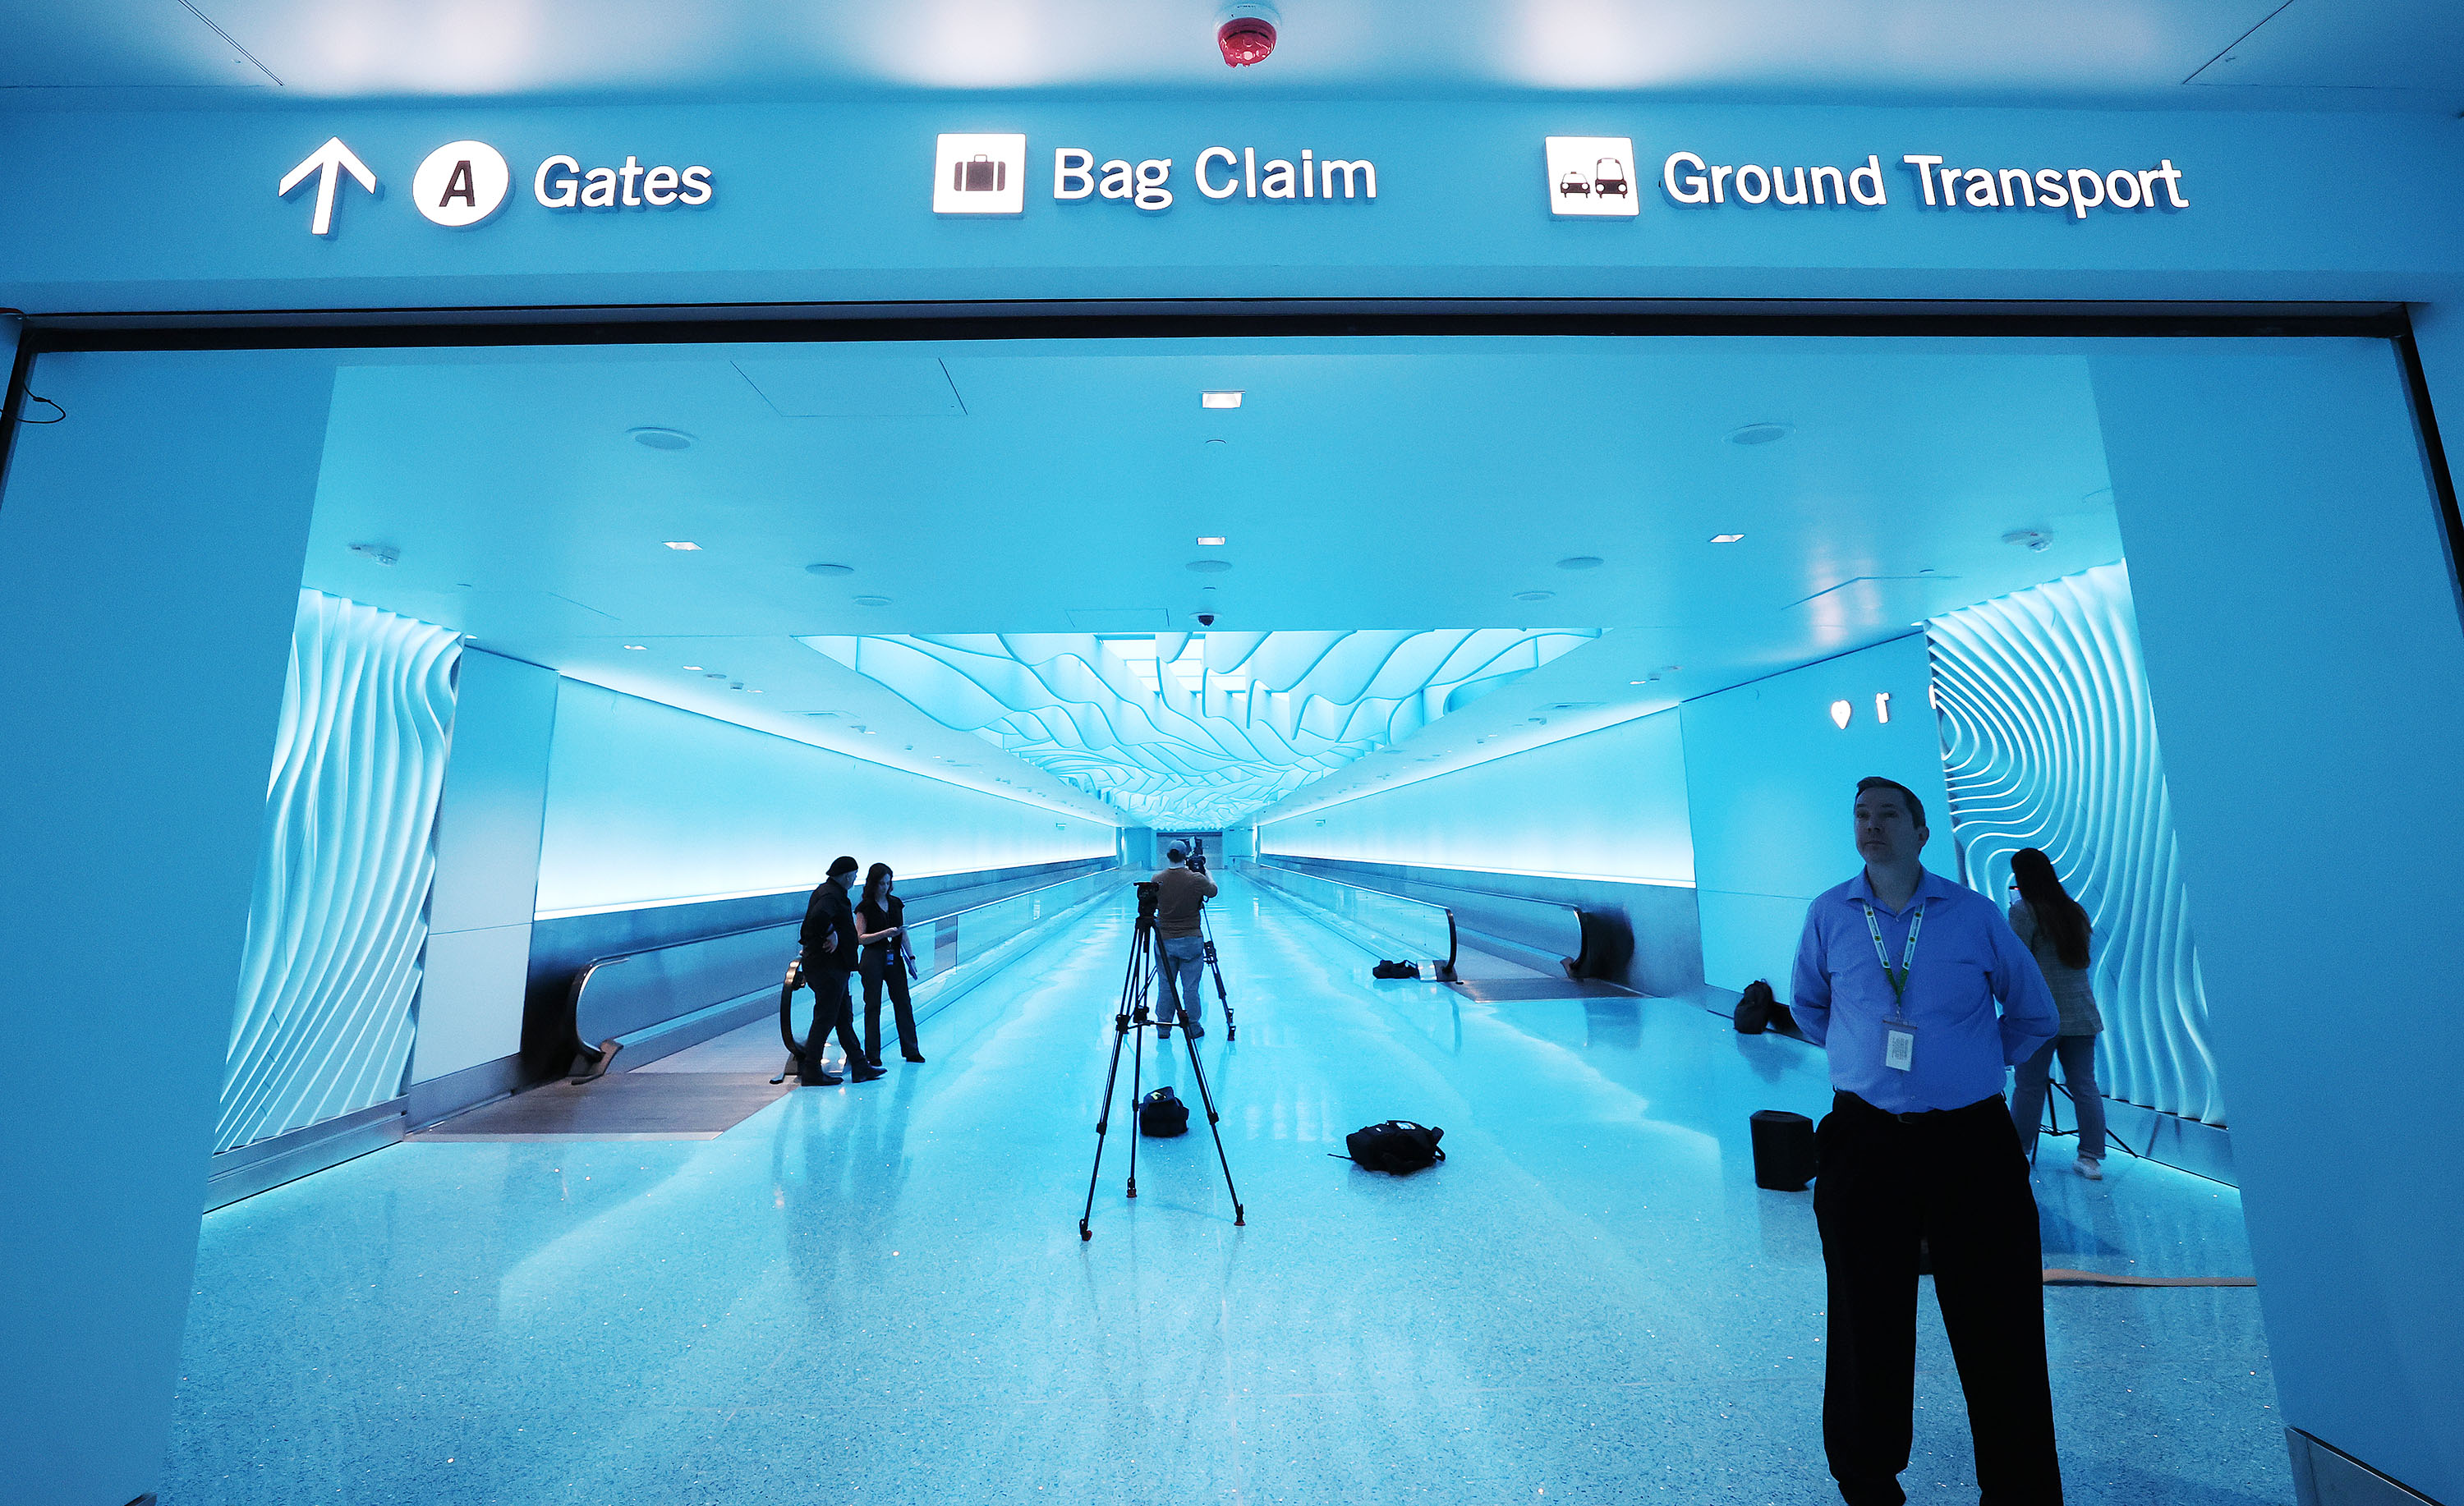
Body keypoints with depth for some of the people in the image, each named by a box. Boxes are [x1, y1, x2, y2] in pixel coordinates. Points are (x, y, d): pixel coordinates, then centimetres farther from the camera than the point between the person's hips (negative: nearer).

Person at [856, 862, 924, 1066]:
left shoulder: (896, 903, 8)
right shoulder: (864, 908, -4)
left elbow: (904, 933, 10)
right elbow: (860, 938, -8)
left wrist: (910, 958, 5)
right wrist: (885, 933, -19)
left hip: (894, 958, 4)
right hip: (873, 960, -4)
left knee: (903, 1004, 6)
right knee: (873, 1006, 3)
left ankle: (911, 1051, 15)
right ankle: (873, 1054, 12)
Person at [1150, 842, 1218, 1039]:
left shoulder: (1157, 879, -4)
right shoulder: (1196, 879, -12)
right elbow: (1213, 891, 8)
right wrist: (1206, 873, 23)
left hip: (1164, 941, 2)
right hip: (1191, 941, -2)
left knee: (1166, 986, 12)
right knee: (1190, 987, 6)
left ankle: (1163, 1027, 21)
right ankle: (1193, 1028, 16)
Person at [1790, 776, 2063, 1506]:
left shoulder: (1975, 914, 0)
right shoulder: (1828, 914, 2)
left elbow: (2035, 1016, 14)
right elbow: (1808, 1007, 17)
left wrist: (1975, 1063, 10)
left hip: (1972, 1142, 0)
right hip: (1865, 1141, 1)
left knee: (2000, 1334, 5)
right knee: (1868, 1328, 11)